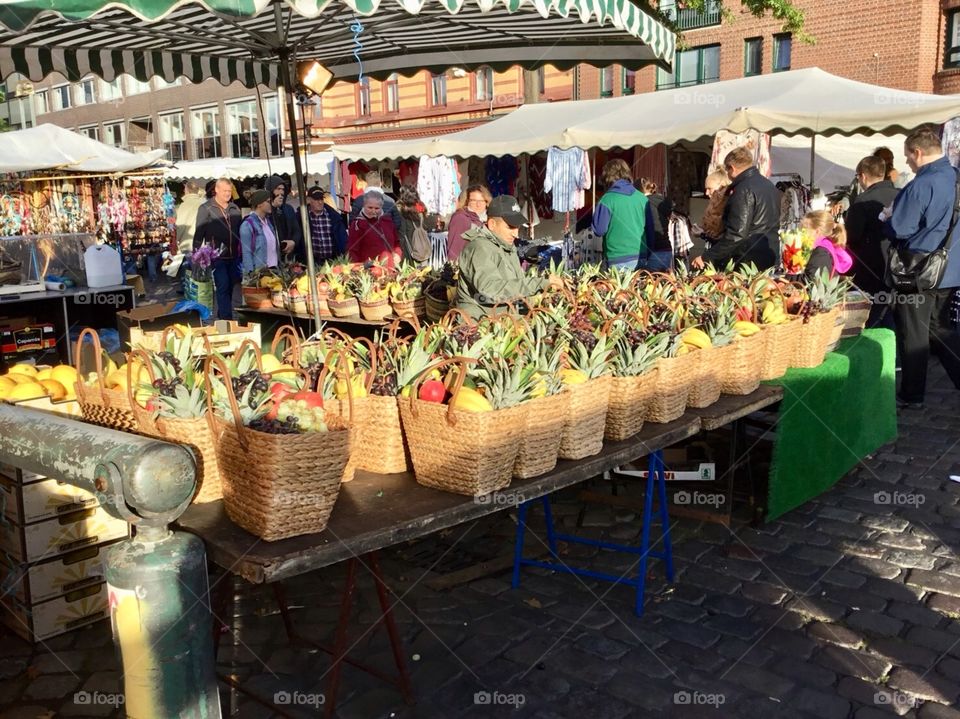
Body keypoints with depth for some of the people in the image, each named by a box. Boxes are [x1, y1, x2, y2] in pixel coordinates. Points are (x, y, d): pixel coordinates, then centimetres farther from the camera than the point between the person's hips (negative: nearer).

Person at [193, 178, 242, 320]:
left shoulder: (234, 209, 12)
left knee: (229, 288, 10)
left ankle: (222, 317, 24)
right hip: (216, 257, -5)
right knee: (223, 287, -10)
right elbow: (199, 234, -5)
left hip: (233, 256, 5)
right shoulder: (206, 208, -3)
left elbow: (239, 232, 18)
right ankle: (226, 319, -10)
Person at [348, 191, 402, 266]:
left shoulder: (387, 221, 13)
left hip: (390, 268, 5)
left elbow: (397, 242, 24)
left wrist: (397, 254, 4)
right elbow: (352, 250, -8)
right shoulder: (357, 224, -3)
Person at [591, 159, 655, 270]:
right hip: (641, 257, 5)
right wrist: (648, 252, 21)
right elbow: (650, 228, 10)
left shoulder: (607, 200, -10)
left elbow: (599, 230, -8)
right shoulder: (642, 198, 4)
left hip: (618, 261, -4)